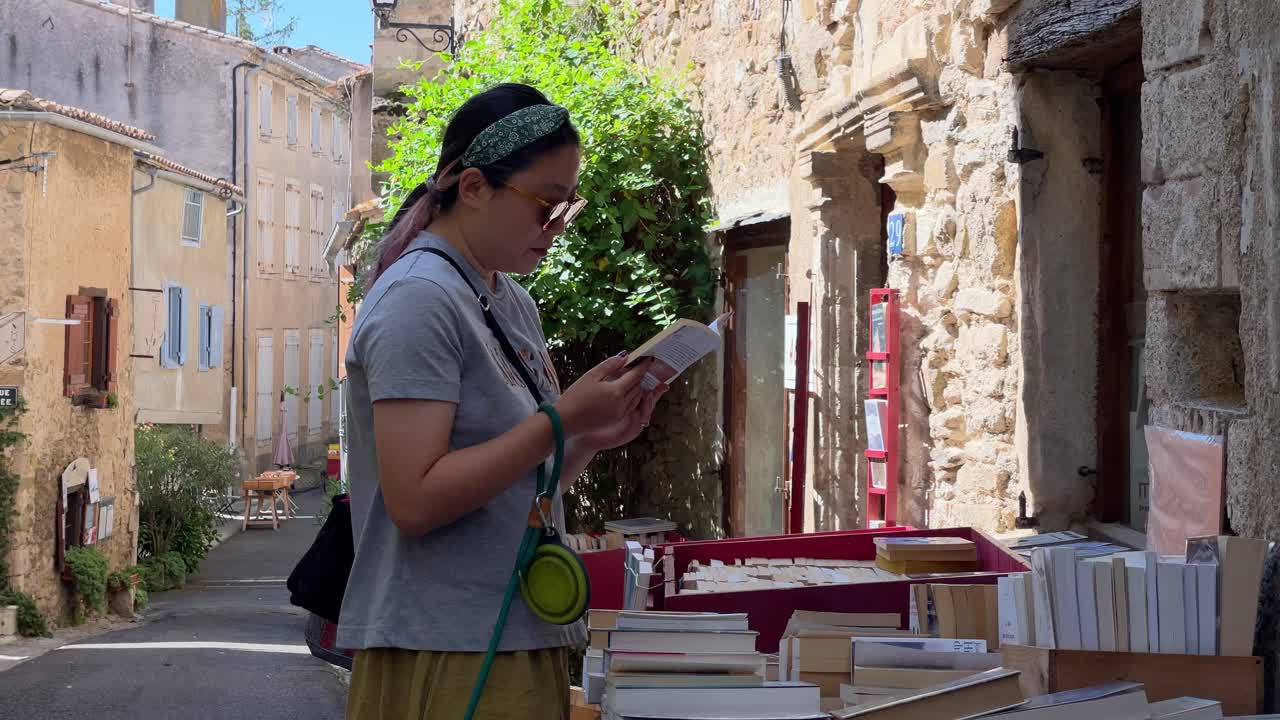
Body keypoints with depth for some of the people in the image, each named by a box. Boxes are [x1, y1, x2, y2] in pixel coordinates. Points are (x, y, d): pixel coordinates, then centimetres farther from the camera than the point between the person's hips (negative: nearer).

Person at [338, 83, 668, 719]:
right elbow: (415, 500, -21)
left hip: (522, 642, 9)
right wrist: (562, 419, -21)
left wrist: (591, 440, -1)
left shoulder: (514, 304, 13)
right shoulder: (418, 298, -13)